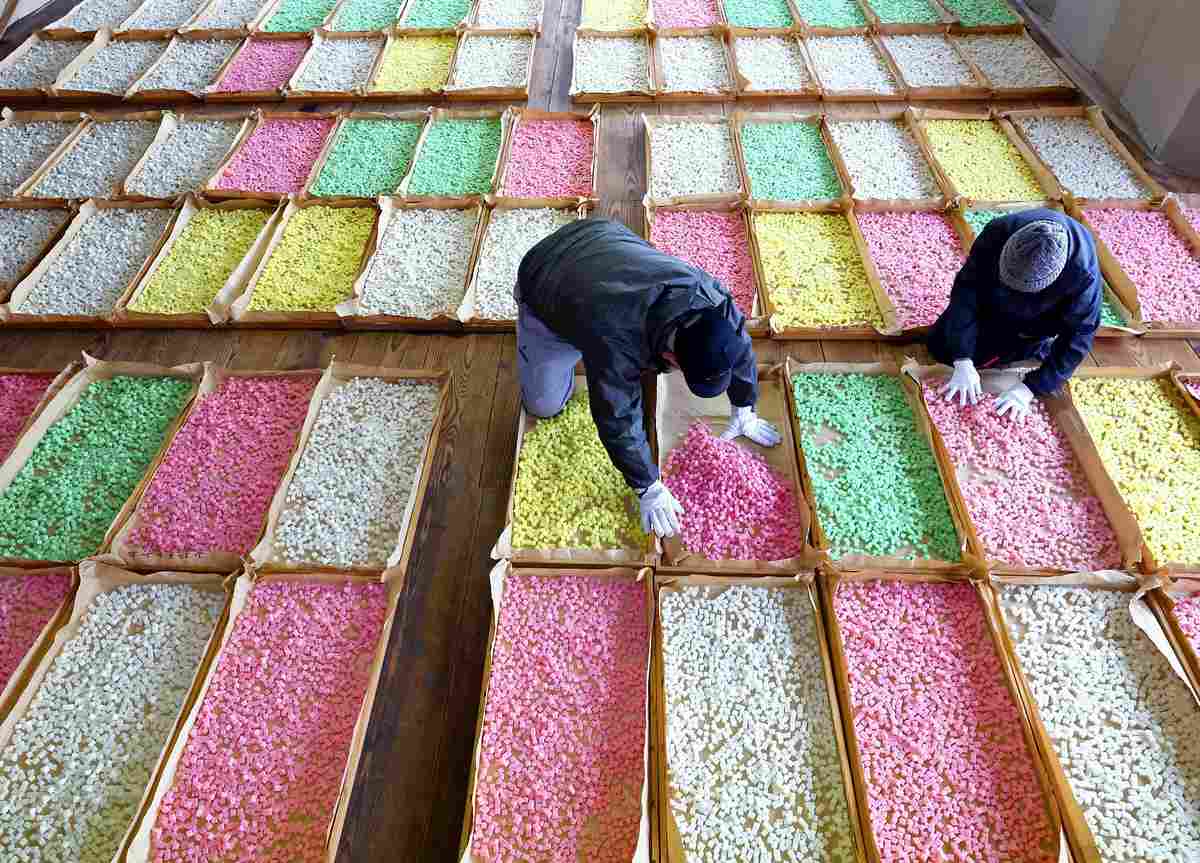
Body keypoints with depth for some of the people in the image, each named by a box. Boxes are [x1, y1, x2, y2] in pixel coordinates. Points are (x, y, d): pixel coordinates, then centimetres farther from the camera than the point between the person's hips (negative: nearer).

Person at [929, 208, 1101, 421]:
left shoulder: (1085, 275, -40)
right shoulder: (998, 232, -37)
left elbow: (1078, 337, -30)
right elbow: (966, 288, -32)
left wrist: (1029, 388, -36)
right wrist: (963, 362, -38)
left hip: (1037, 321, -2)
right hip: (994, 303, 3)